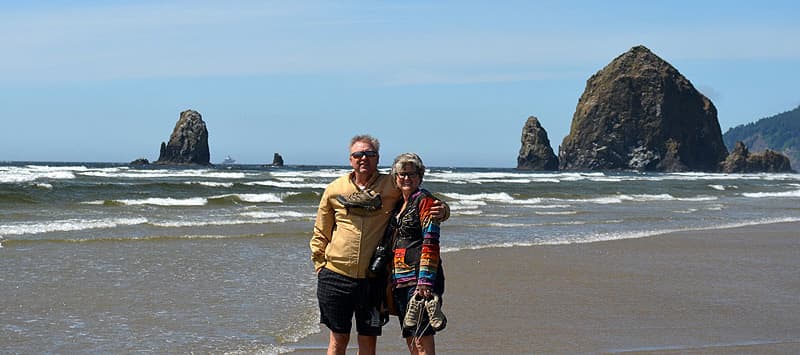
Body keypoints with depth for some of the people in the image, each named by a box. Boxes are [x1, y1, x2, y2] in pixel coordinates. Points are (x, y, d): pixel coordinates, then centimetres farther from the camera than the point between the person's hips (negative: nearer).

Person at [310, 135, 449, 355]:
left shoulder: (392, 186, 0)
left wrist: (442, 211, -16)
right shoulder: (335, 190, 4)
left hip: (372, 278, 0)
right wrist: (320, 265, 6)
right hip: (336, 276, 0)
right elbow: (321, 233, 13)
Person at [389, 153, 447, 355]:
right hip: (399, 279, 8)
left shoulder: (425, 201, -5)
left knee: (422, 338, -11)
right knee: (410, 339, 10)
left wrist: (425, 281, -20)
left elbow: (430, 244, -13)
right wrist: (391, 280, 19)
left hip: (420, 277, -8)